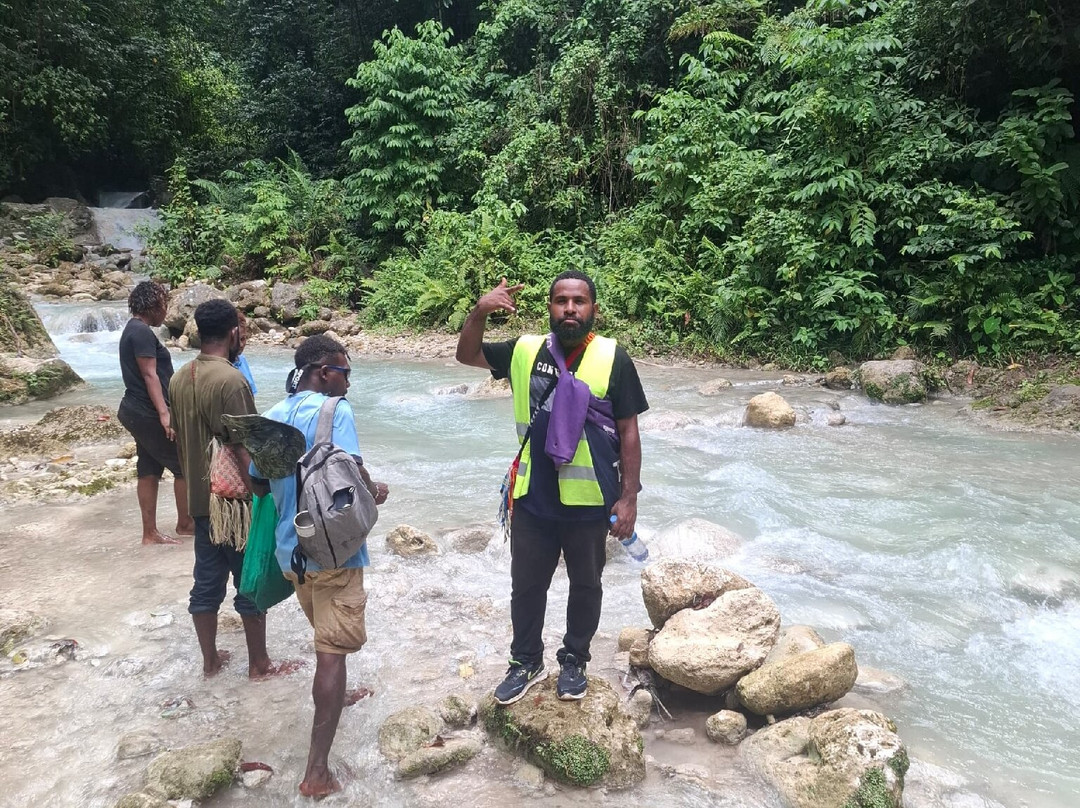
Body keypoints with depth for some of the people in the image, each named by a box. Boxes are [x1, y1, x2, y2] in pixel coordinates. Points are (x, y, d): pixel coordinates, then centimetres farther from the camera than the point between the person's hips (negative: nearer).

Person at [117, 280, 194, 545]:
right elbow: (150, 375, -22)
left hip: (138, 412, 10)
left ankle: (150, 533, 15)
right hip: (148, 414, -10)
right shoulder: (142, 332, -16)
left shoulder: (134, 329, 16)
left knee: (149, 471, 11)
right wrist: (164, 413, -25)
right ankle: (185, 523, 13)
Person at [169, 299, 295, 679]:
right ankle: (259, 664, 20)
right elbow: (244, 451, -23)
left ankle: (210, 659, 30)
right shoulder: (230, 380, -22)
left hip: (200, 500, 8)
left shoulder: (179, 379, 4)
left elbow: (181, 441, 13)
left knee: (206, 582, 17)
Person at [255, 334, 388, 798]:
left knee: (326, 633, 29)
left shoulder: (272, 416, 8)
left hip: (290, 548, 7)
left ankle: (335, 696, 51)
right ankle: (317, 770, 2)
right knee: (332, 649, -1)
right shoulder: (334, 411, -14)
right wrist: (376, 493, -5)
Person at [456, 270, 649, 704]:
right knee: (526, 585, 17)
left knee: (586, 586, 18)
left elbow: (628, 432, -6)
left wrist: (628, 497, -9)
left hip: (590, 501, -2)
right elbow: (467, 355, 9)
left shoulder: (613, 359, -10)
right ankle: (526, 662, 40)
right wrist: (480, 311, -10)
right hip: (533, 499, 2)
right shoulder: (525, 351, -2)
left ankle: (574, 662, 41)